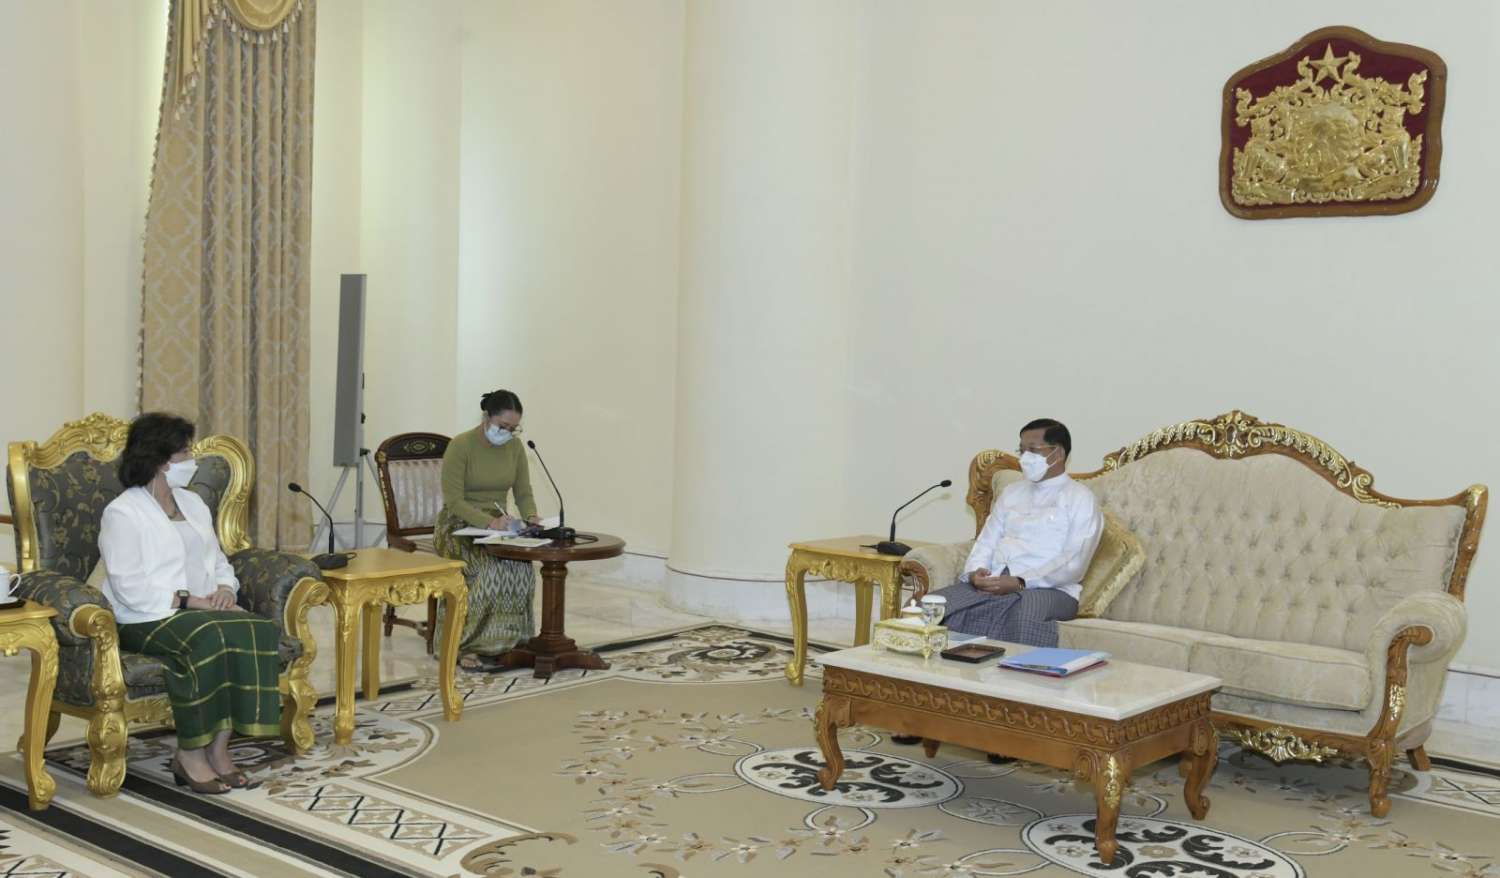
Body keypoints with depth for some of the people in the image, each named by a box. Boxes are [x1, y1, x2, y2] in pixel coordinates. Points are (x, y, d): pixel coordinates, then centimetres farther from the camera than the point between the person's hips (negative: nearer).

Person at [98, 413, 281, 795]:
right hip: (147, 619, -7)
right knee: (209, 638, -36)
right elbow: (130, 587, -16)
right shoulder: (122, 513, -6)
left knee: (255, 631, -24)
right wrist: (187, 600, -20)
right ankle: (190, 754, -23)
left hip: (205, 609, 7)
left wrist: (225, 589, -2)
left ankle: (218, 749, -20)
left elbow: (219, 560, 20)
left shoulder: (192, 502, 19)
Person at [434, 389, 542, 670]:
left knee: (521, 568, -28)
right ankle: (465, 646, -24)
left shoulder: (515, 447, 1)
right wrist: (488, 522, -34)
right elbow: (453, 500, -20)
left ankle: (501, 642, -17)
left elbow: (524, 493, 5)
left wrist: (531, 517, -17)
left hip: (497, 526, 5)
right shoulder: (460, 445, -16)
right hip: (459, 526, -5)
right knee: (491, 570, -34)